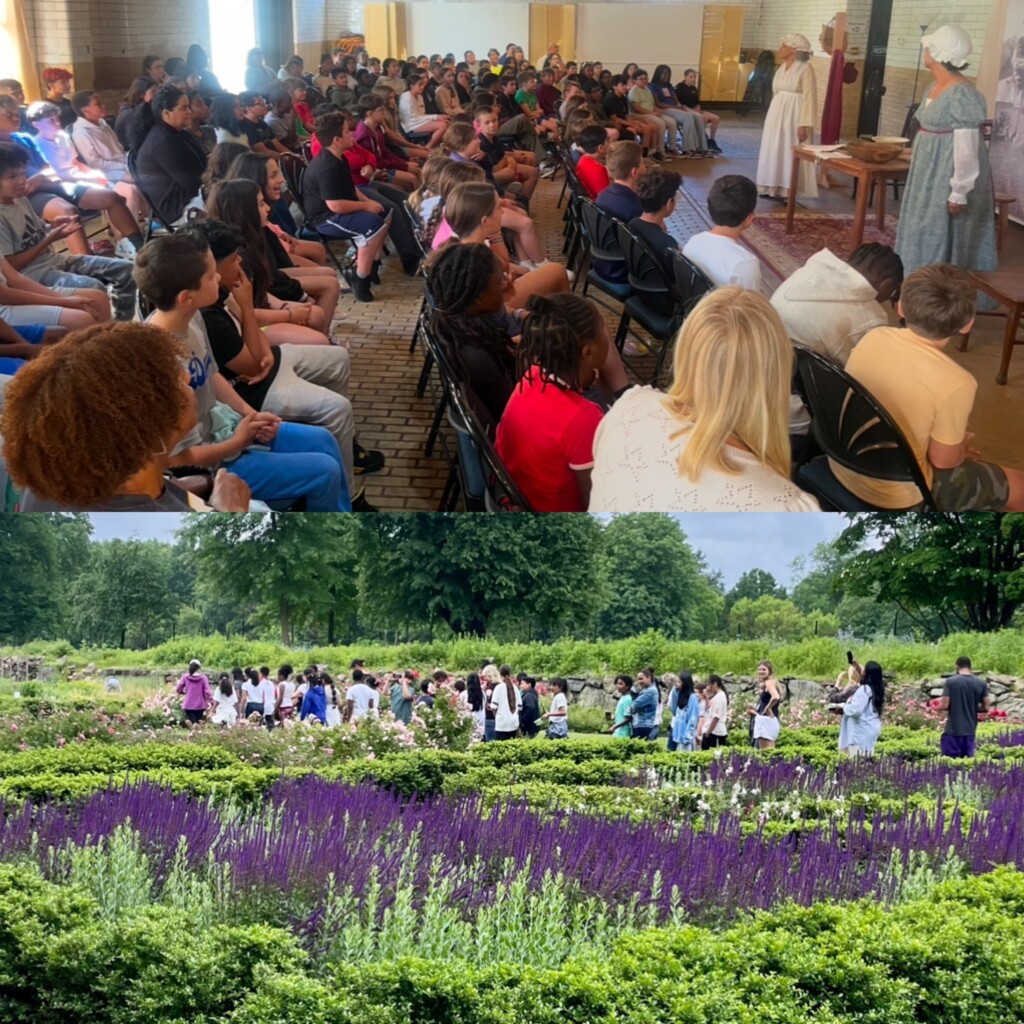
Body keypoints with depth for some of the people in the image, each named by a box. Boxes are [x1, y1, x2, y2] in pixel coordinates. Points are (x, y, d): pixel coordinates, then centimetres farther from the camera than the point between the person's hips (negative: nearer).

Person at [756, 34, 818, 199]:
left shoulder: (805, 69, -11)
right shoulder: (782, 69, 12)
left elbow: (809, 98, -15)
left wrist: (804, 124, -22)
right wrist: (774, 118, 13)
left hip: (794, 116, -8)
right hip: (777, 115, 8)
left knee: (791, 154, -6)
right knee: (775, 152, 8)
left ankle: (790, 193, -3)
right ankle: (774, 189, 13)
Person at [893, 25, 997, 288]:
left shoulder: (962, 94, -20)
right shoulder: (936, 87, 7)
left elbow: (966, 147, -22)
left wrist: (959, 192, -22)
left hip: (948, 174, -9)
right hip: (930, 170, 9)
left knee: (941, 235, -3)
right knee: (925, 231, 14)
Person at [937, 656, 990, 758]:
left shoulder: (950, 681, -8)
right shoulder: (981, 683, 1)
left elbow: (945, 706, -12)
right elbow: (986, 707, 3)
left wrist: (939, 706, 10)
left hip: (953, 730, -3)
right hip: (970, 731, 4)